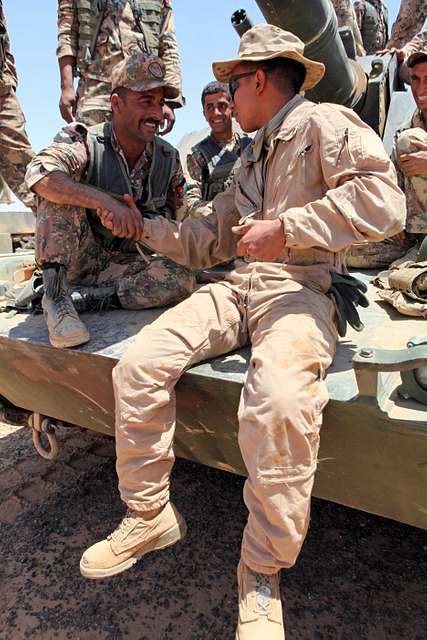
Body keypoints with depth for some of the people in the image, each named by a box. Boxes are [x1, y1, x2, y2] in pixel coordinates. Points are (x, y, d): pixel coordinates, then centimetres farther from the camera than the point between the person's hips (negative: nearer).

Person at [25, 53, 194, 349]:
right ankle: (55, 294, -27)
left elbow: (175, 212, 13)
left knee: (181, 278, -25)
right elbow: (39, 173, -33)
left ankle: (83, 298, -20)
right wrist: (106, 202, -45)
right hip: (80, 256, -2)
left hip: (127, 263, 3)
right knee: (59, 188, -26)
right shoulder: (85, 142, -13)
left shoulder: (169, 158, 1)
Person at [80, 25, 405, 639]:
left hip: (300, 289, -7)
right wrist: (142, 225, 26)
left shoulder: (323, 123, 5)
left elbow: (384, 200, -13)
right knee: (138, 364, -14)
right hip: (236, 287, 8)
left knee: (279, 401, -37)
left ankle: (262, 573, -13)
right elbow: (207, 242, 31)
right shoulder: (251, 160, 31)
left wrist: (286, 228, -15)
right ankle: (149, 514, 3)